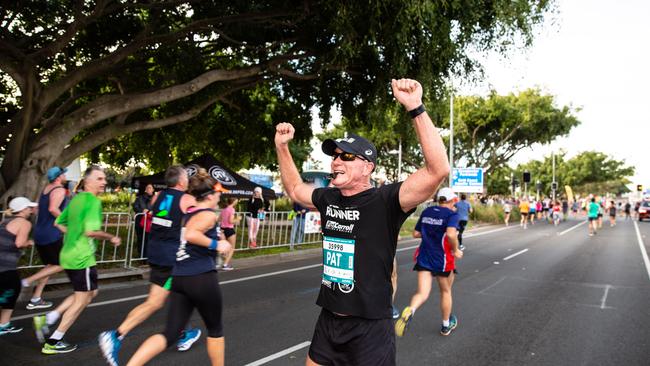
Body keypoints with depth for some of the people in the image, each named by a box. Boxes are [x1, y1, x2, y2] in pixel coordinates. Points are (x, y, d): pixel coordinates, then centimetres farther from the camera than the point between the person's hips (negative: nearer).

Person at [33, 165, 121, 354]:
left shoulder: (76, 198, 12)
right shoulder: (94, 201, -17)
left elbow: (59, 223, 20)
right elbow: (91, 231, -26)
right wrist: (111, 238, -12)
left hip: (69, 255, 9)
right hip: (82, 258, -9)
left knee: (91, 292, 22)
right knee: (82, 299, 5)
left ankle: (48, 318, 17)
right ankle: (53, 342, 13)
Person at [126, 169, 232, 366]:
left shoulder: (188, 213, 15)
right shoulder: (208, 215, -9)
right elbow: (190, 235, -27)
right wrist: (216, 245, -17)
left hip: (179, 278, 7)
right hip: (202, 278, -7)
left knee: (170, 334, 9)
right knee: (215, 329, 15)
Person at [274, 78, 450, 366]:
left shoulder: (384, 201, -17)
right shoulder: (328, 199, 2)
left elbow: (438, 170, -30)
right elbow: (294, 189, 22)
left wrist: (415, 108, -35)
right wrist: (281, 146, 14)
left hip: (370, 328, -6)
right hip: (327, 321, 6)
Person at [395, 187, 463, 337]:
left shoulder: (426, 211, 7)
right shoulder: (452, 214, -9)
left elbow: (416, 233, 11)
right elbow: (451, 234, -27)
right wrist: (456, 250, -11)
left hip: (424, 258, 3)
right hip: (443, 260, -3)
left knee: (422, 293, -2)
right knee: (445, 291, 19)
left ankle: (409, 311, -34)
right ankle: (446, 325, 36)